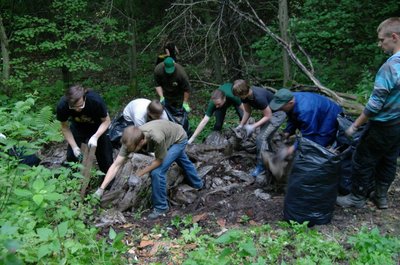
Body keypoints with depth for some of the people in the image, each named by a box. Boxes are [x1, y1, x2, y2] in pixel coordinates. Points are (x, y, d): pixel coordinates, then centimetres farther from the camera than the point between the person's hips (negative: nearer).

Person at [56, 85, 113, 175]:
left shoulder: (95, 100, -38)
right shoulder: (62, 106, -31)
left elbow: (106, 121, -22)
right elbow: (65, 127, -13)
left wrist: (95, 137, -35)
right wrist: (74, 147, -20)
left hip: (98, 128, -2)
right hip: (78, 127, 2)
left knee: (105, 159, -3)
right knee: (71, 157, -4)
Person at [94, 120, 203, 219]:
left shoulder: (157, 138, -47)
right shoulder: (131, 140, -30)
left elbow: (159, 160, -28)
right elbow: (116, 165, -27)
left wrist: (139, 174, -28)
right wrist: (101, 188, -31)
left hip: (179, 138, -6)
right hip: (169, 136, 6)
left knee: (157, 172, -18)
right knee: (182, 161, 31)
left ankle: (161, 207, 3)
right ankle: (197, 184, 60)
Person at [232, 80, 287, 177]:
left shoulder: (259, 97, -36)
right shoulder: (245, 95, -13)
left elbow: (268, 116, -25)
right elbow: (247, 111, 3)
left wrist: (253, 127, -25)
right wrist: (241, 125, 1)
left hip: (278, 114, -8)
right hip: (267, 113, 8)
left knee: (261, 138, -15)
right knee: (265, 138, 13)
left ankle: (261, 165, 0)